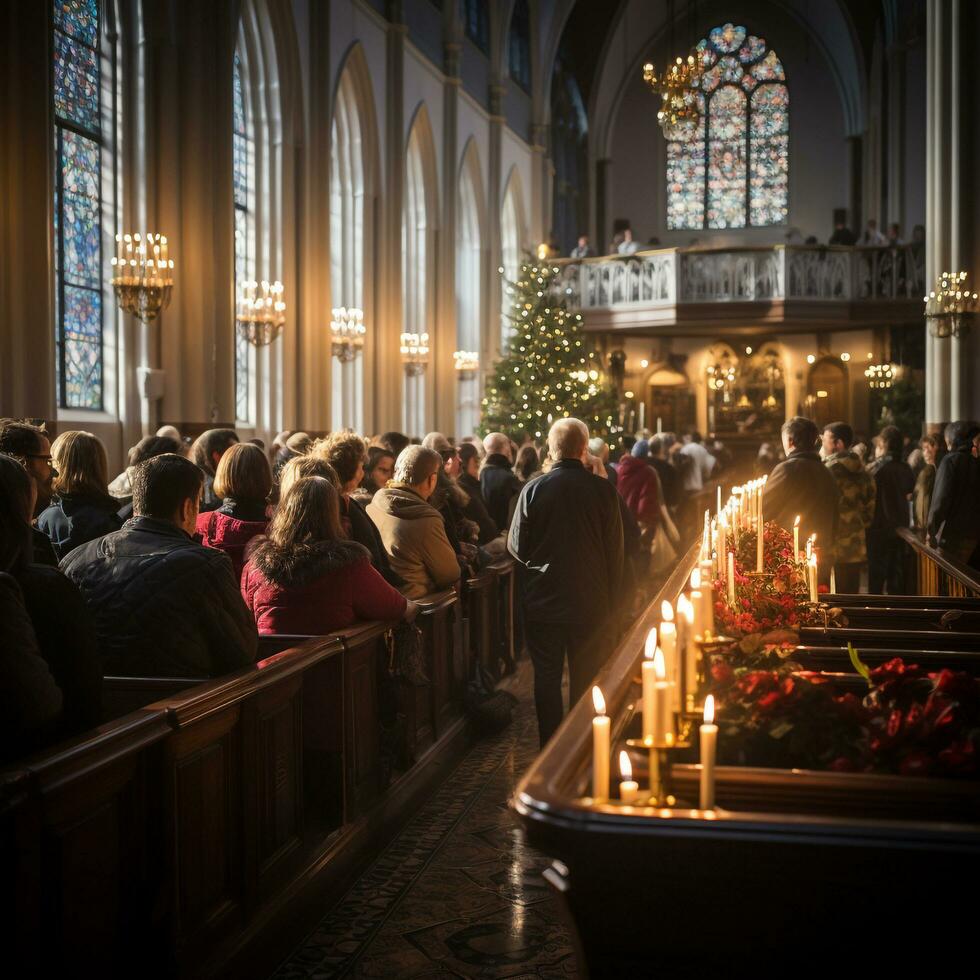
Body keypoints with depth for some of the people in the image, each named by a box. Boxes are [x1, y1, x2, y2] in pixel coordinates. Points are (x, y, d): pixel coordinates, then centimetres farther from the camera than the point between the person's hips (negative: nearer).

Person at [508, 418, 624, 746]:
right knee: (587, 681, 11)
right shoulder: (603, 490, -9)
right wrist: (614, 603, 5)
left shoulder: (533, 489, -10)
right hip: (592, 604, 0)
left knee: (546, 677, 11)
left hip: (543, 601, 0)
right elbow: (615, 551, -4)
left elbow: (517, 547, -4)